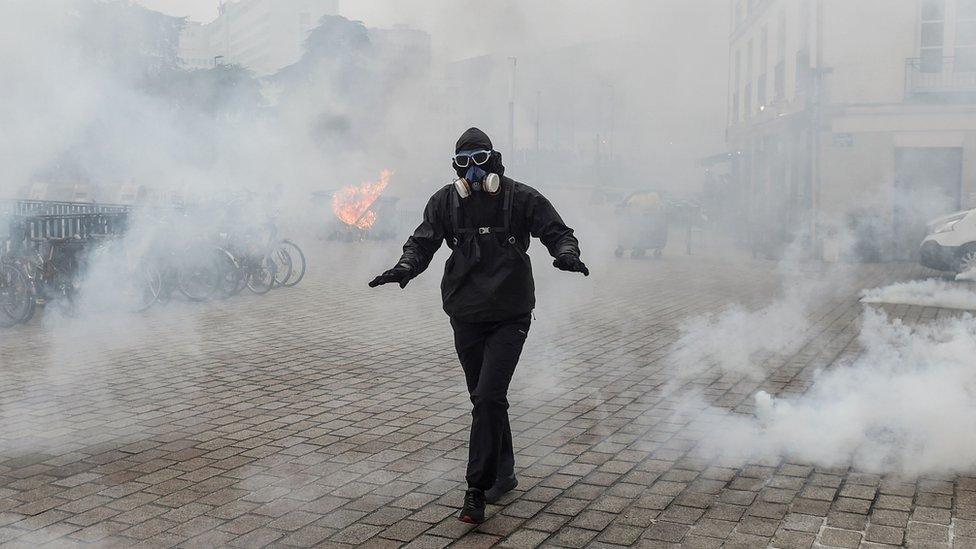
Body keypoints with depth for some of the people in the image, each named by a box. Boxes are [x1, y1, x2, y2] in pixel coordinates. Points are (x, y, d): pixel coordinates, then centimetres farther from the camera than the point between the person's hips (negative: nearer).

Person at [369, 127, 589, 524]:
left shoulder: (522, 199, -3)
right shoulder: (445, 202, 4)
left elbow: (557, 232, 1)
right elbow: (422, 243, 4)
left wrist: (566, 253, -21)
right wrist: (405, 266, -17)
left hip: (510, 316, -4)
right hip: (465, 316, 4)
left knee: (489, 398, -14)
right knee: (486, 399, 14)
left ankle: (477, 490, -8)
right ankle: (503, 474, 31)